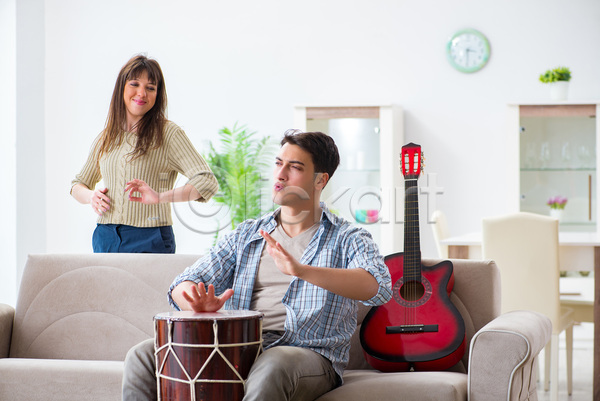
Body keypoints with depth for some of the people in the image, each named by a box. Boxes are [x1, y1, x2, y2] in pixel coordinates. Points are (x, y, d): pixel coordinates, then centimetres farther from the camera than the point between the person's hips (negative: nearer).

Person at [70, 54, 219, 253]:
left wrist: (160, 196, -27)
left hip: (150, 241, -4)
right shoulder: (105, 139, 14)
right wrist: (90, 196, 2)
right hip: (105, 239, 4)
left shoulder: (168, 133, -2)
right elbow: (78, 184, 26)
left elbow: (207, 182, -13)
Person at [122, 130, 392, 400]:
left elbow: (379, 288, -19)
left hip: (308, 352, -5)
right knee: (144, 356, -14)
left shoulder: (347, 239, 3)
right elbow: (182, 287, 12)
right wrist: (199, 303, -16)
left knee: (272, 366, -41)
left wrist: (300, 270, -34)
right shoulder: (246, 236, 18)